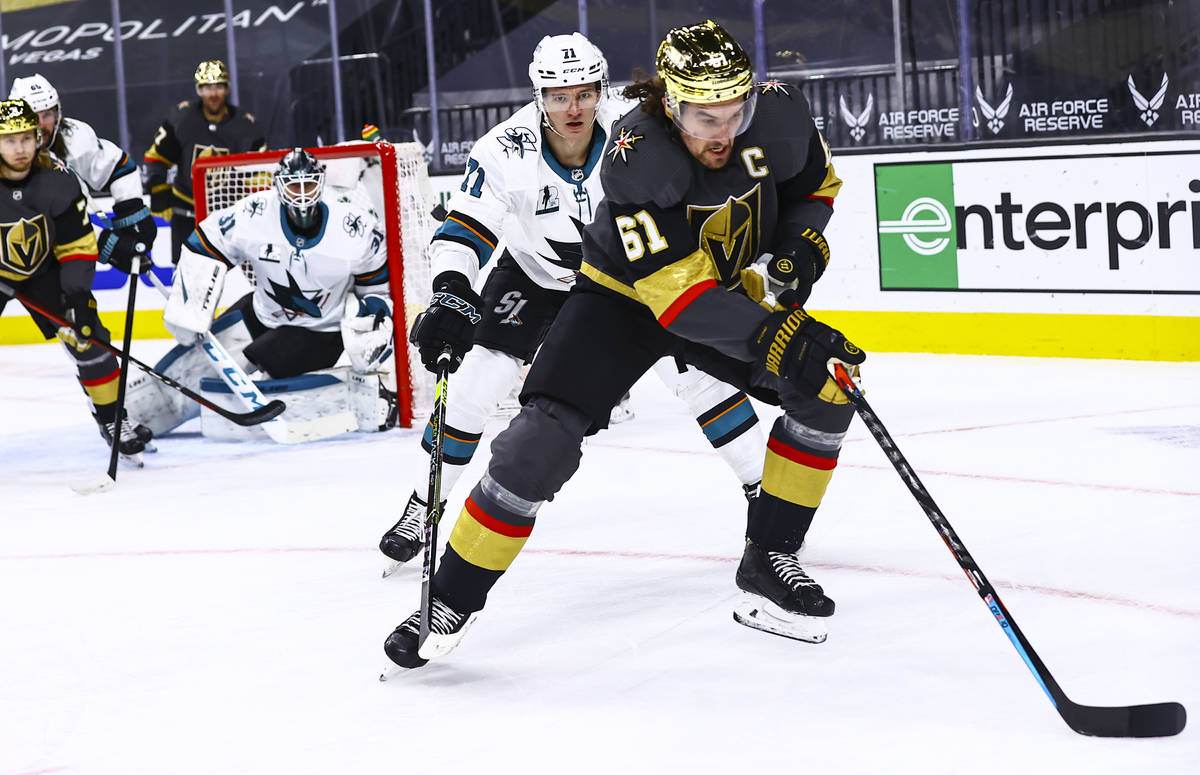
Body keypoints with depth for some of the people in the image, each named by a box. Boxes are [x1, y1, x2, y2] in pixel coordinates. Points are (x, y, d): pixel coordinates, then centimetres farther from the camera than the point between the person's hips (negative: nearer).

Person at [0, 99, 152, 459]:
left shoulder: (57, 183, -19)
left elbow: (77, 246, -12)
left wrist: (77, 294, -21)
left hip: (43, 268, 2)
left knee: (87, 338, -3)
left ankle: (112, 419, 13)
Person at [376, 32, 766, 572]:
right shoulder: (504, 152, -28)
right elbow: (463, 230, -26)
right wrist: (449, 293, -42)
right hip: (532, 274, 0)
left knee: (697, 370, -10)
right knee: (476, 384, -10)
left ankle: (764, 486, 5)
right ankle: (422, 508, 9)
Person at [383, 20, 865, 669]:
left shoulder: (777, 115, -21)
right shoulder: (635, 157, -36)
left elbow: (815, 181, 3)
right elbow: (676, 289, -40)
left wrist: (800, 246, -17)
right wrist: (775, 338, -50)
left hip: (723, 285, 5)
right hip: (624, 295, -5)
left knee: (824, 392, -12)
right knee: (543, 441, -18)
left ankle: (767, 564, 1)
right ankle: (450, 600, -4)